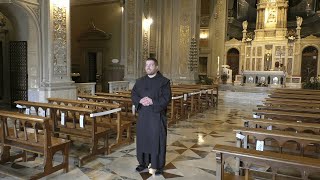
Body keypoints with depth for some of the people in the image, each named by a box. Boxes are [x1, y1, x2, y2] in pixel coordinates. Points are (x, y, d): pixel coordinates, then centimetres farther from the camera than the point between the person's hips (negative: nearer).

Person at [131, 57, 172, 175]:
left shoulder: (164, 81, -4)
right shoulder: (140, 81, 11)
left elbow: (167, 98, -11)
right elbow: (133, 94, 6)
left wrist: (152, 101, -20)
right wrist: (140, 100, -15)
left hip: (157, 115, -4)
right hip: (143, 115, 4)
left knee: (157, 140, 2)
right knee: (143, 138, 11)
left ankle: (158, 165, 15)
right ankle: (143, 162, 27)